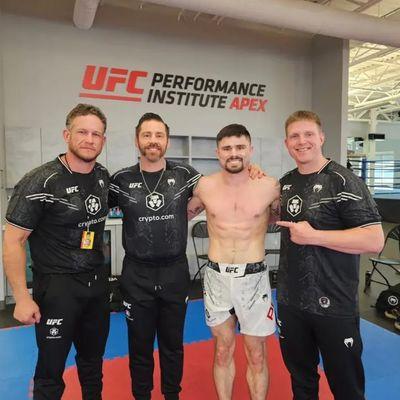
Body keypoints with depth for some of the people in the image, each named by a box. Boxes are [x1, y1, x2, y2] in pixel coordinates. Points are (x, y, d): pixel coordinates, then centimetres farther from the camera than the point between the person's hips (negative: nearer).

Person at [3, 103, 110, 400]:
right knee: (51, 370, 8)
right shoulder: (40, 182, -16)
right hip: (56, 286, -5)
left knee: (93, 360, 21)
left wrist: (99, 270, 12)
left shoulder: (104, 177, 1)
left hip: (97, 282, 6)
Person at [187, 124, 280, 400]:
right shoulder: (205, 186, -3)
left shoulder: (269, 186, -7)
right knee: (223, 351, 16)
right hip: (217, 277, 1)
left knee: (256, 355, 12)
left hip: (253, 277, -1)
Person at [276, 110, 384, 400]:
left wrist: (313, 236, -22)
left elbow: (375, 241, -19)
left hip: (334, 306, -5)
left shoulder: (344, 182, -14)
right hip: (290, 300, 6)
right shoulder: (285, 183, 6)